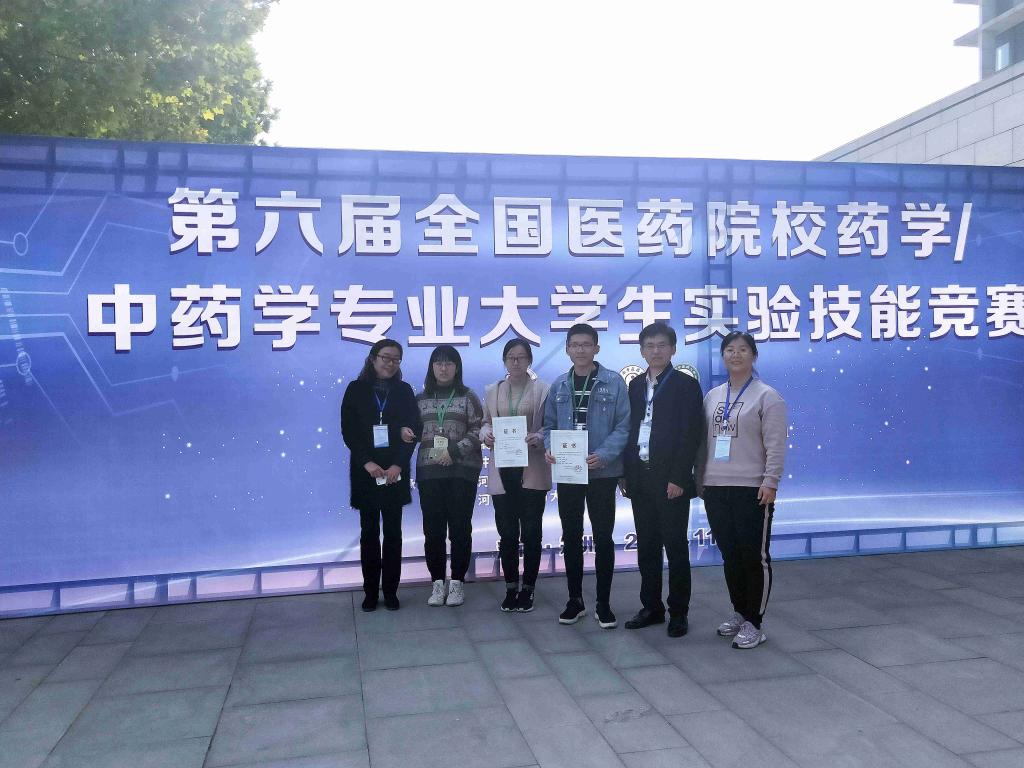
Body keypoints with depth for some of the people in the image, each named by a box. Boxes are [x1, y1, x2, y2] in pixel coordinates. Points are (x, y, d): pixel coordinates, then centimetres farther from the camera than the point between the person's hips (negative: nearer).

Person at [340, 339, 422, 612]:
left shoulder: (404, 390, 7)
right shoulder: (356, 389, 3)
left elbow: (414, 429, 1)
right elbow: (348, 431, -2)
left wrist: (398, 465, -12)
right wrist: (368, 463, -14)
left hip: (395, 471, 1)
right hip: (366, 471, -1)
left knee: (393, 532, 4)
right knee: (369, 532, 5)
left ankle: (390, 590, 12)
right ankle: (370, 592, 12)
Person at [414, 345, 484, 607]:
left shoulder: (468, 397, 2)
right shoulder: (421, 399, 11)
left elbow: (478, 430, -4)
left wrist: (454, 451, -12)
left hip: (462, 470, -2)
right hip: (429, 471, 2)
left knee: (460, 527, 1)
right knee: (433, 528, 3)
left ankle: (457, 583, 12)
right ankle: (438, 582, 14)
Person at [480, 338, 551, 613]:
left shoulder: (543, 390, -1)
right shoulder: (492, 391, 11)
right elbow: (485, 422, 15)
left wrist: (537, 438, -21)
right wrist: (486, 434, -7)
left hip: (532, 470, -3)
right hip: (502, 470, 3)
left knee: (531, 532, 3)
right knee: (507, 533, 7)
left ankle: (527, 588, 17)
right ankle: (511, 587, 21)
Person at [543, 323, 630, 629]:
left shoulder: (613, 382, -4)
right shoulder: (559, 385, 7)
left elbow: (623, 426, -8)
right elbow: (549, 426, 11)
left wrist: (602, 455, -21)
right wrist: (549, 449, -10)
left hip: (602, 473, -3)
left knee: (603, 537, 5)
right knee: (571, 537, 11)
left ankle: (603, 604, 18)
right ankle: (575, 601, 24)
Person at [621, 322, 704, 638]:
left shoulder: (686, 385, -4)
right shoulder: (636, 385, 12)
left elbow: (691, 434, -10)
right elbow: (630, 429, 12)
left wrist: (678, 478, -16)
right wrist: (626, 473, 5)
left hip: (671, 480, -5)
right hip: (640, 478, 5)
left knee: (676, 548, 3)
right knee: (646, 546, 11)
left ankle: (678, 612, 14)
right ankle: (651, 607, 22)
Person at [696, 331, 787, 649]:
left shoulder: (766, 396, -5)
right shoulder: (712, 396, 12)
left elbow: (776, 444, -10)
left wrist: (770, 482, -18)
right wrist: (701, 480, 13)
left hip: (752, 490, -6)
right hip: (716, 489, 6)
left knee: (754, 557, 1)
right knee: (730, 555, 14)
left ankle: (754, 623, 10)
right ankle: (740, 613, 28)